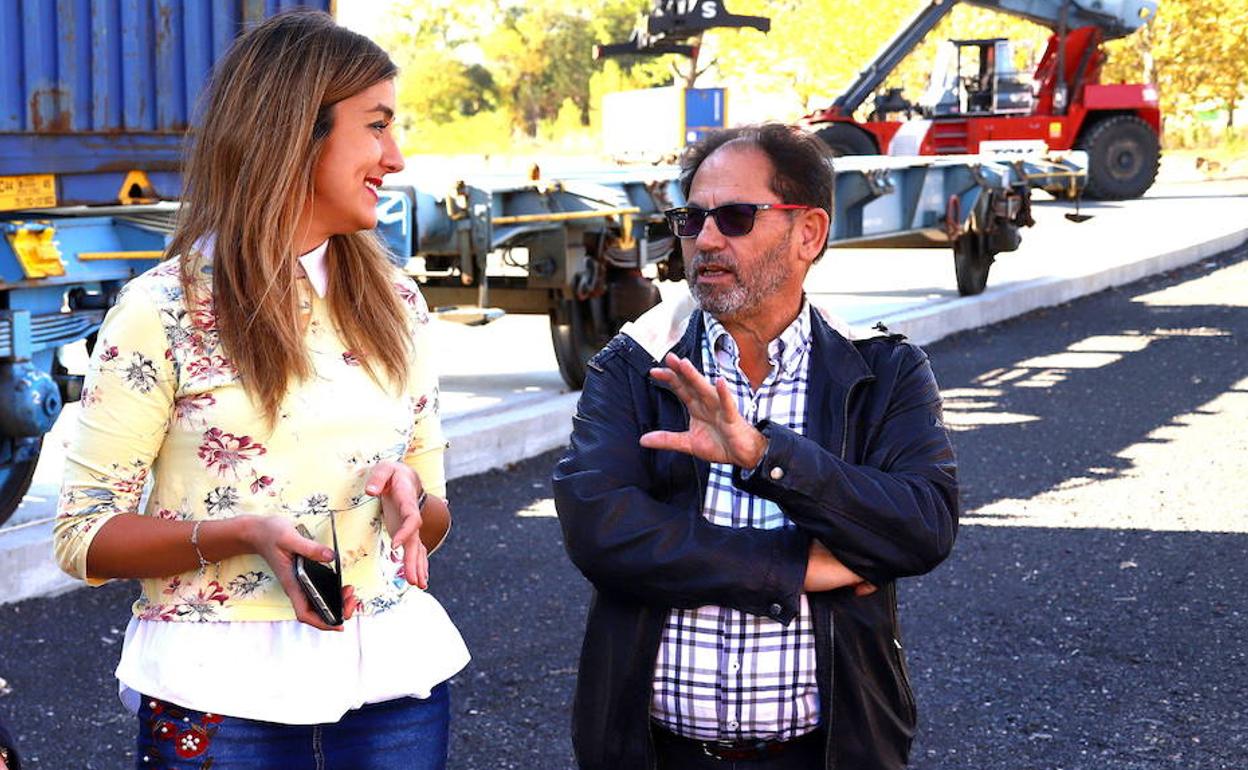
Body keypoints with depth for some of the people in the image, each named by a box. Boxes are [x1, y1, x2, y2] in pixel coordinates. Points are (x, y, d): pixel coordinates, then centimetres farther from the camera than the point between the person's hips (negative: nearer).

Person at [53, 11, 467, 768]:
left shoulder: (397, 302, 8)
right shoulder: (164, 309, -6)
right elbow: (83, 535, -6)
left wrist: (409, 504, -10)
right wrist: (245, 534, -21)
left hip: (392, 676, 4)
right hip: (222, 690, -4)